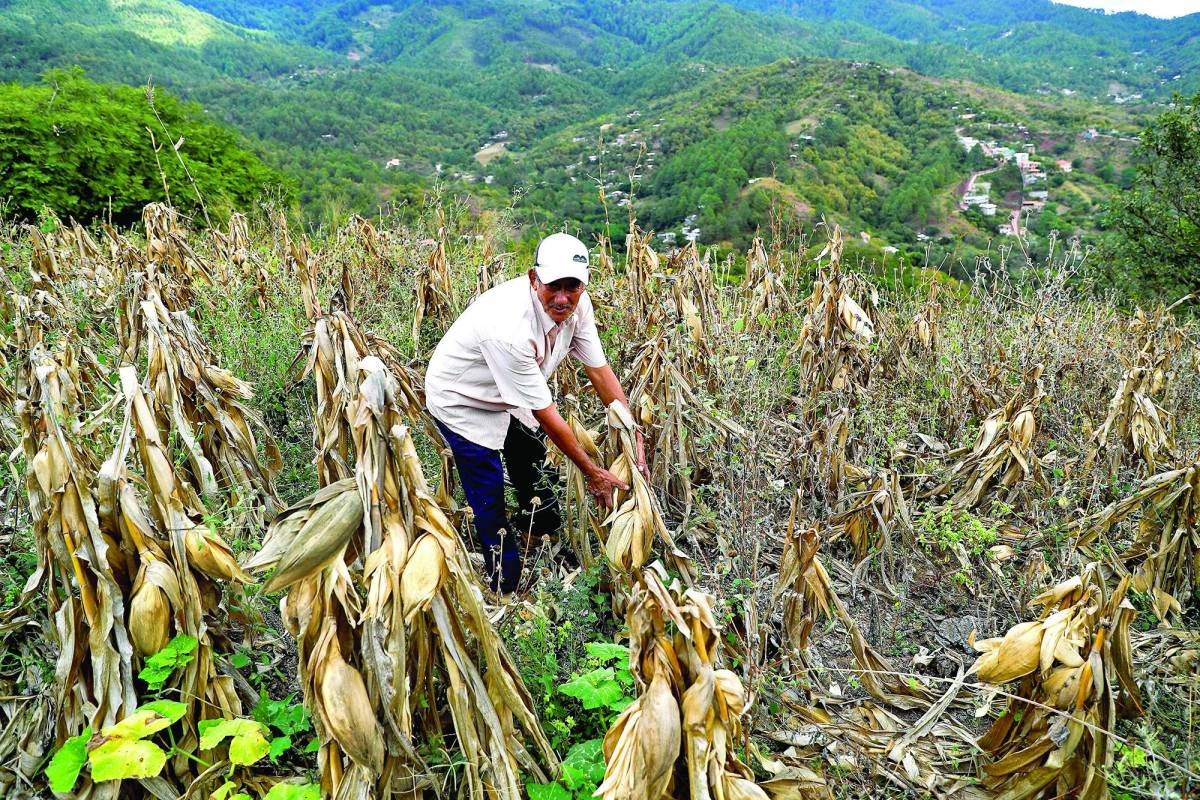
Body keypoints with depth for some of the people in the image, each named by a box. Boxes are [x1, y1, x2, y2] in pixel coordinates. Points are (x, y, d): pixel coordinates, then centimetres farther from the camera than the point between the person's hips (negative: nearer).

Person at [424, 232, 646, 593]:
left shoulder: (577, 304, -21)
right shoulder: (510, 328, -42)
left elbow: (600, 370, -11)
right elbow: (546, 413, -34)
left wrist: (633, 436, -13)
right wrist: (592, 472, -24)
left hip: (507, 396, 7)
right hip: (462, 401, -7)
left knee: (533, 455, 26)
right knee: (490, 499, -2)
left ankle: (535, 522, 56)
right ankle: (506, 585, 20)